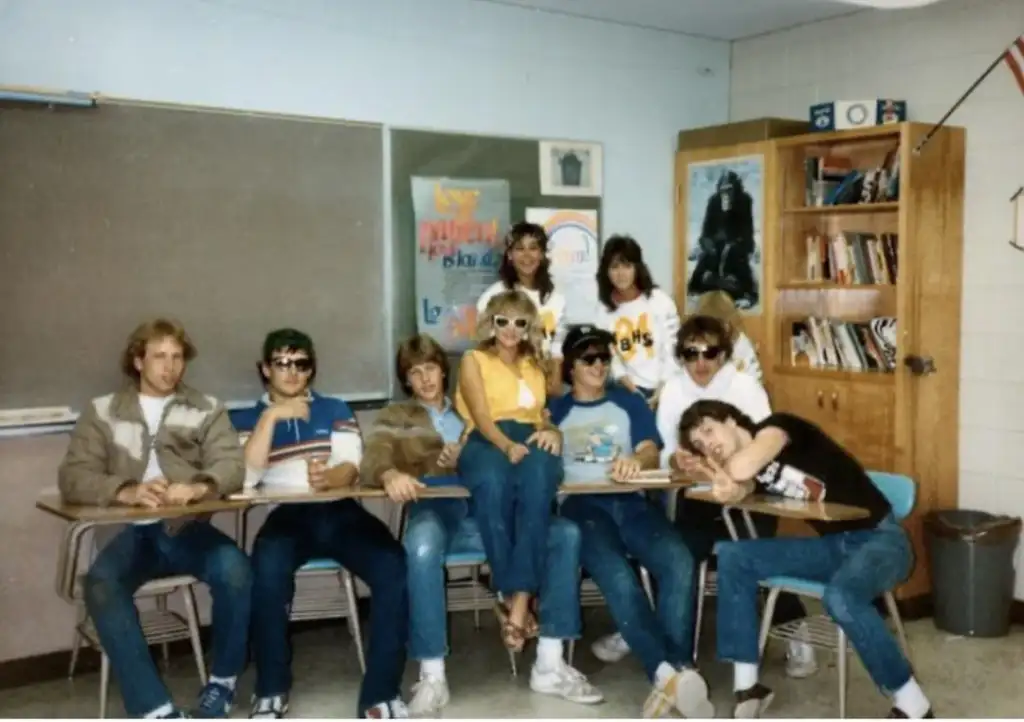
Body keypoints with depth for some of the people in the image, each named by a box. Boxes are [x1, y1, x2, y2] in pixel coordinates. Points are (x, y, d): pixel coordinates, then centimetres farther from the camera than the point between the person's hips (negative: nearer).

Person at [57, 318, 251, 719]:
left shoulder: (207, 409, 13)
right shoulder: (101, 412, 12)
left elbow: (231, 465, -1)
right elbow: (74, 478, 0)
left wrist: (198, 487, -26)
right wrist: (127, 492, -21)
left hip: (187, 528, 0)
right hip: (132, 532, 0)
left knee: (234, 568, -30)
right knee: (101, 582, -33)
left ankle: (223, 680, -5)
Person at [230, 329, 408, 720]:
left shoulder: (335, 409, 20)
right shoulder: (247, 418, 18)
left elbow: (351, 467, 4)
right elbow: (246, 476, 0)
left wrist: (328, 478, -20)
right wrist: (271, 416, -5)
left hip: (338, 512, 1)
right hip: (285, 515, -1)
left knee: (394, 567, -29)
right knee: (268, 567, -37)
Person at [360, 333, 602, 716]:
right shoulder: (395, 416, 19)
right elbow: (371, 461, -1)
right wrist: (391, 474, -26)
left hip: (483, 511, 4)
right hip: (435, 511, -3)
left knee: (566, 533, -19)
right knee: (422, 548, -42)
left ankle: (550, 663, -16)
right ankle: (432, 677, -29)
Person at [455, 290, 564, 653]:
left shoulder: (535, 368, 31)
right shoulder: (474, 360, 18)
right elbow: (481, 416, 1)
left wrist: (553, 431, -6)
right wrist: (507, 445, -19)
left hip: (530, 440, 2)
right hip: (486, 441, -2)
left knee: (537, 477, -39)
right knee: (493, 482, -42)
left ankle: (520, 600, -44)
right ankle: (509, 594, -33)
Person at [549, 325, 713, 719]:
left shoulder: (629, 402, 24)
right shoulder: (557, 410, 22)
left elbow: (651, 451, 10)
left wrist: (636, 460, -15)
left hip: (630, 501, 2)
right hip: (581, 504, -2)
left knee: (680, 562, -31)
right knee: (617, 577, -35)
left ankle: (667, 679, -34)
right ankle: (672, 673, -42)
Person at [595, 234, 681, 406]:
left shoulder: (660, 301, -4)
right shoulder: (604, 310, 3)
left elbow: (672, 350, -5)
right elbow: (609, 357, 0)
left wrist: (661, 391, -10)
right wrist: (633, 391, -11)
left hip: (665, 389, -1)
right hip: (631, 389, 2)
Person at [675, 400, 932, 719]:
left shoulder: (777, 426, -10)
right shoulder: (752, 470, 7)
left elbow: (742, 468, -25)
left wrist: (724, 468, -7)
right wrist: (729, 489, -33)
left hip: (880, 538, -7)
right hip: (832, 545, 7)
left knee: (840, 596, -37)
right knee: (733, 556, -8)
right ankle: (747, 686, -7)